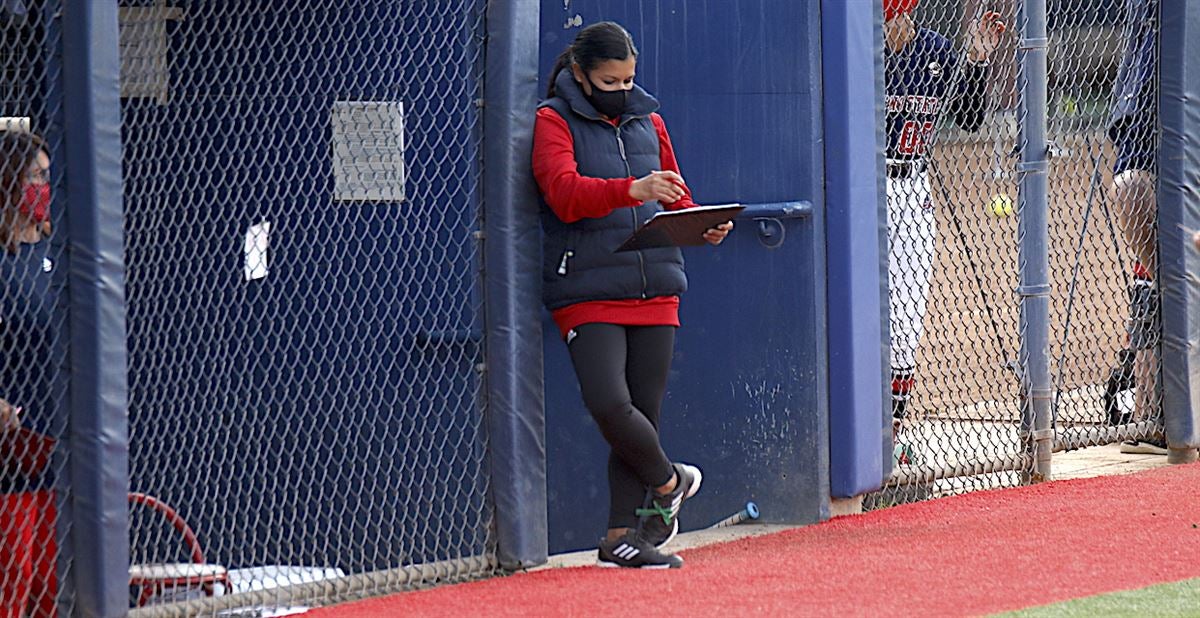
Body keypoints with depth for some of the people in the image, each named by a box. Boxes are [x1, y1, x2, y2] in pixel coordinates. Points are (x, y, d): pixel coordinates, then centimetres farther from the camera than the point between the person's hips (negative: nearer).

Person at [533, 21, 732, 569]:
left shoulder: (648, 122, 15)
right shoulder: (553, 122, -1)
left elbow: (675, 197, 22)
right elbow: (564, 193, -17)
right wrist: (630, 191, -33)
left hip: (655, 290, 5)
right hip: (587, 293, -5)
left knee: (644, 413, 3)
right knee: (608, 403, -20)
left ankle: (622, 535, 11)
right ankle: (667, 481, 6)